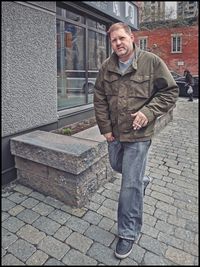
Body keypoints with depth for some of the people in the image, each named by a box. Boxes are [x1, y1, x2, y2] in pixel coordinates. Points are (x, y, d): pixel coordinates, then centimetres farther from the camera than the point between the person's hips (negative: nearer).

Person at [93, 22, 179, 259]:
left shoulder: (152, 62, -8)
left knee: (130, 185, -1)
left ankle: (128, 234, 20)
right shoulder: (106, 67, 3)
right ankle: (140, 180, 58)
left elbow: (170, 92, -4)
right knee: (117, 166, 25)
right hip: (114, 132, 5)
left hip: (138, 134, -5)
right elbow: (99, 99, 6)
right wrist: (105, 128, 1)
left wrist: (148, 112, -17)